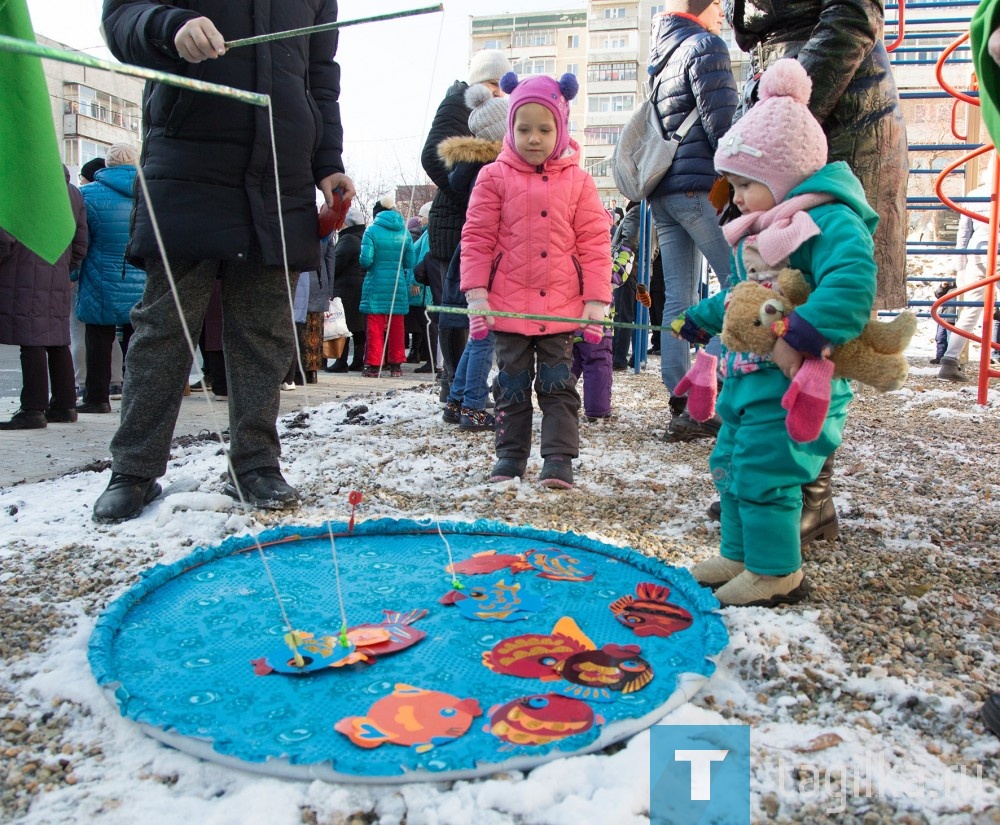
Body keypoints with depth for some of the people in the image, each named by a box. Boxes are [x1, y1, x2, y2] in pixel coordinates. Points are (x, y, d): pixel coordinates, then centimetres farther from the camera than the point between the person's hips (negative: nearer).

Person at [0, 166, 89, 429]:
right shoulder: (73, 193, 15)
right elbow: (80, 245, 17)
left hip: (25, 280, -7)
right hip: (59, 282, 8)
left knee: (31, 341, -7)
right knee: (58, 341, 12)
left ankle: (33, 409, -6)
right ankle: (65, 405, 16)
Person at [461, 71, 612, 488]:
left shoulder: (578, 181, 4)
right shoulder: (494, 177, 2)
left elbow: (594, 242, 2)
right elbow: (477, 239, 0)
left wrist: (597, 299, -4)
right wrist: (476, 293, -7)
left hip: (561, 307, 0)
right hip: (508, 305, 0)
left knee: (559, 385, 3)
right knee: (512, 386, 10)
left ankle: (559, 458, 8)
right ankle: (511, 454, 22)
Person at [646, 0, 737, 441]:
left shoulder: (661, 56, 24)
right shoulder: (706, 45, -1)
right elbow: (722, 125, -11)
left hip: (662, 190, 8)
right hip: (699, 185, -8)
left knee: (678, 297, 4)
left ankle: (683, 408, 3)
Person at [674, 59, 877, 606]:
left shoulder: (829, 221, -17)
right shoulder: (759, 231, 15)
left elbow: (851, 281, -35)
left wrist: (801, 338, -41)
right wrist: (702, 318, 33)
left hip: (790, 384, -10)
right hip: (747, 377, 10)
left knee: (763, 472, -6)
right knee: (731, 465, 17)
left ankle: (776, 572, 12)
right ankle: (738, 555, 32)